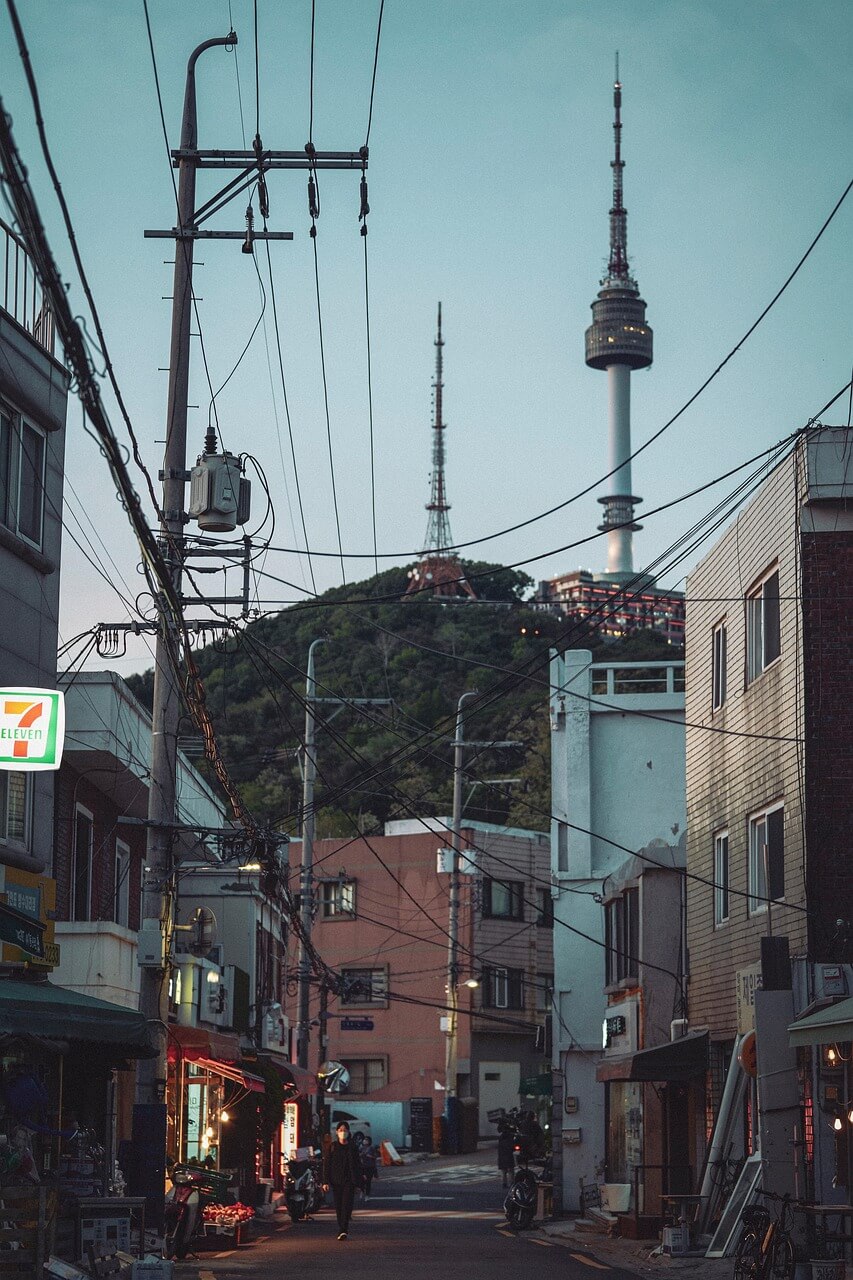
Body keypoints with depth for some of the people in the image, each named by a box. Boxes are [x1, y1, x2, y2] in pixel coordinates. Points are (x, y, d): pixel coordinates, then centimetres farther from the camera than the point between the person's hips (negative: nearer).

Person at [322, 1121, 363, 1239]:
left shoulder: (352, 1147, 5)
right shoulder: (332, 1147, 4)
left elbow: (357, 1166, 7)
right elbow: (326, 1164, 2)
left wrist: (358, 1183, 4)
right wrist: (325, 1182, -6)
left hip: (349, 1181, -1)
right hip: (336, 1180, 1)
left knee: (347, 1204, -14)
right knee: (338, 1206, 5)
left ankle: (343, 1230, -21)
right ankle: (343, 1229, 19)